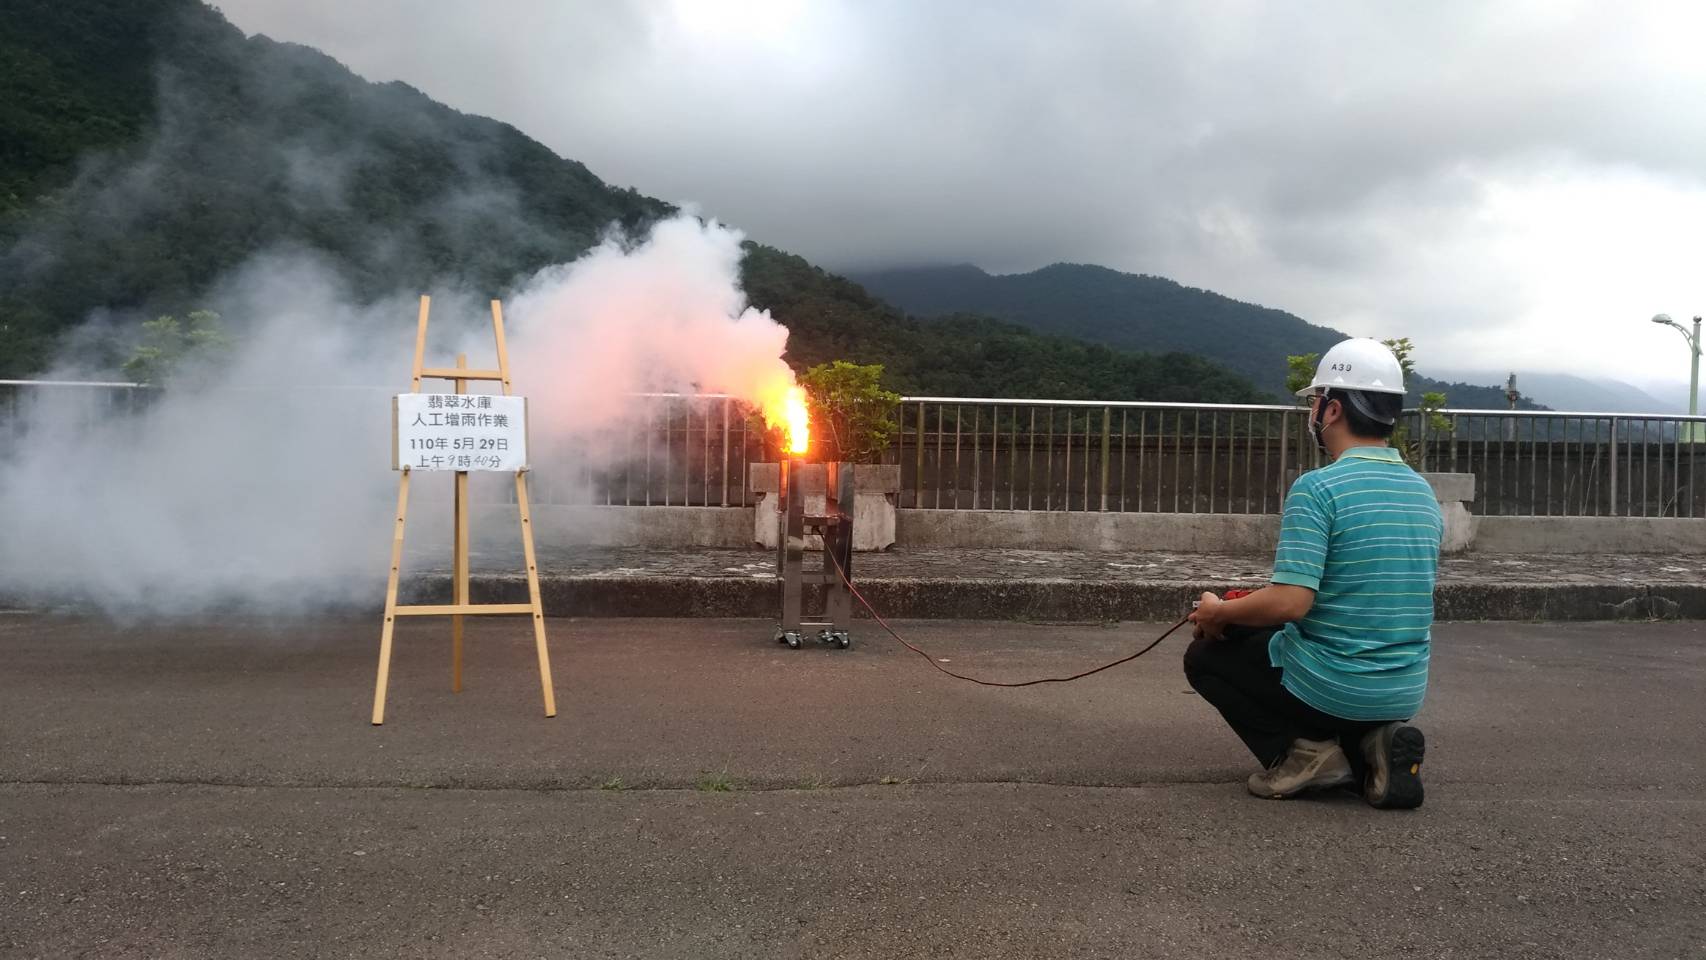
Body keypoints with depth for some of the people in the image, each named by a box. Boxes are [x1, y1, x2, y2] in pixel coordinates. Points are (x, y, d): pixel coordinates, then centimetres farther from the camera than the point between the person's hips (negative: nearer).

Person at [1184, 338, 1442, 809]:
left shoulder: (1317, 487, -18)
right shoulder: (1424, 492, 6)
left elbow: (1290, 603, -25)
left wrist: (1217, 614, -6)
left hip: (1330, 689, -7)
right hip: (1406, 694, 7)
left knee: (1205, 656, 17)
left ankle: (1303, 752, -1)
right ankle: (1375, 742, 8)